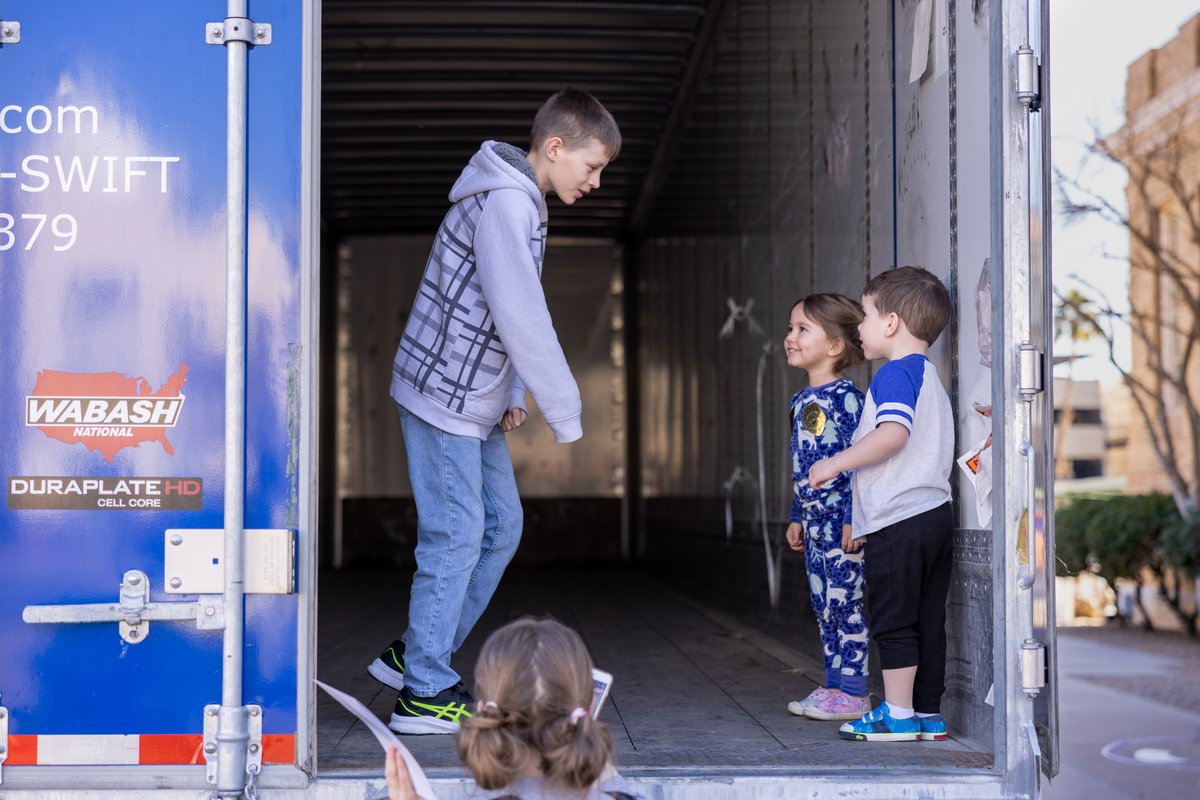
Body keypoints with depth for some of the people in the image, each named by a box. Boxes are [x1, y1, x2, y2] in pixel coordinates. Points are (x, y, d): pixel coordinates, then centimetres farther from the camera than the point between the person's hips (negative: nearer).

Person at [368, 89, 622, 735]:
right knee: (456, 538, -6)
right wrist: (567, 420, -18)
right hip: (443, 397, -10)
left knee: (500, 528, 12)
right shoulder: (504, 204, -20)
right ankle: (425, 694, 2)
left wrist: (513, 395, 7)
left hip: (475, 404, 10)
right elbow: (523, 320, -24)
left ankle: (415, 655, 21)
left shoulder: (521, 202, 13)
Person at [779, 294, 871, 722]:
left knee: (845, 604, -4)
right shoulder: (802, 401, 14)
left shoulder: (845, 397, -13)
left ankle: (853, 692, 1)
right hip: (815, 523, 9)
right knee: (824, 607, 12)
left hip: (841, 521, -9)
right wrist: (796, 516, 20)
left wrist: (854, 517, -20)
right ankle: (834, 685, 20)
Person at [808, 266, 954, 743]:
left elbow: (893, 433, -26)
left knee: (893, 619, -3)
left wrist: (836, 463, -20)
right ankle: (929, 713, 15)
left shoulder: (895, 373, -11)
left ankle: (897, 715, 0)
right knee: (928, 621, 11)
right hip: (935, 511, 10)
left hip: (897, 520, -10)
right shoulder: (929, 376, 20)